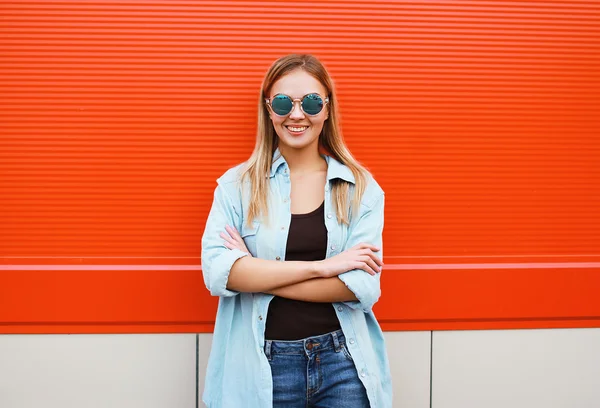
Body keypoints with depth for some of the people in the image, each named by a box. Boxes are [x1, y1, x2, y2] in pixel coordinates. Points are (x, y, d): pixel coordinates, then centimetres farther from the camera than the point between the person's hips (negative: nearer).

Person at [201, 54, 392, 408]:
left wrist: (256, 276, -12)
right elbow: (216, 272, -13)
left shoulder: (361, 188, 1)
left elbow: (363, 286, -10)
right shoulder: (236, 185, 0)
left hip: (343, 365, 1)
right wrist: (320, 266, -16)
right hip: (260, 367, 0)